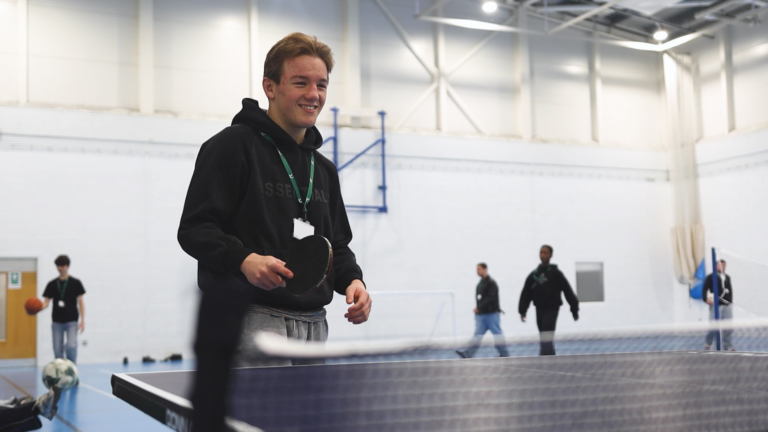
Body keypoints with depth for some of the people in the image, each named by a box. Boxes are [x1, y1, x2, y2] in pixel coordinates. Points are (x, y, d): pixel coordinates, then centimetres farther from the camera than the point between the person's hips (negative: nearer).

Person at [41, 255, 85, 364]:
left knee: (71, 346, -18)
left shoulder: (75, 283, 1)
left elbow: (80, 301, 0)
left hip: (71, 321, -3)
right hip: (57, 321, 3)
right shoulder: (52, 284, 7)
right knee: (58, 350, 5)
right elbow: (47, 301, 5)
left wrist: (82, 320, -7)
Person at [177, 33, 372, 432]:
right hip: (250, 322, -7)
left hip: (312, 327, 7)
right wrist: (244, 259, -25)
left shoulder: (323, 169, 20)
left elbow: (338, 245, 24)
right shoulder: (234, 144, -2)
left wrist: (352, 279, 3)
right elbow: (194, 229, -9)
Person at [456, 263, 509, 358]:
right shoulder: (480, 283, 15)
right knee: (478, 333, 1)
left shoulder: (491, 283, -11)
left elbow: (490, 298, -20)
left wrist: (479, 307, -22)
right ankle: (468, 354, -5)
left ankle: (504, 354, 10)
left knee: (497, 333, 1)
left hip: (492, 313, -8)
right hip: (481, 314, 8)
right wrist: (478, 309, 7)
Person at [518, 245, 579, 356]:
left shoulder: (555, 273, -4)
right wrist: (522, 311, -3)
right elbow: (526, 294, 5)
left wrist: (574, 310, -3)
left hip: (552, 309, -5)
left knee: (546, 340, -16)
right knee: (545, 341, 10)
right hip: (539, 309, 5)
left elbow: (568, 291, -3)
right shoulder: (534, 274, 7)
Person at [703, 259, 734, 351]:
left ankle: (728, 346, 11)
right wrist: (706, 299, -23)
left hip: (727, 305, 6)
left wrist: (730, 301, 16)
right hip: (716, 305, -5)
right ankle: (707, 344, 13)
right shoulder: (710, 277, -3)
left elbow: (730, 289, 23)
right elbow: (704, 289, -8)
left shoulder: (727, 277, 16)